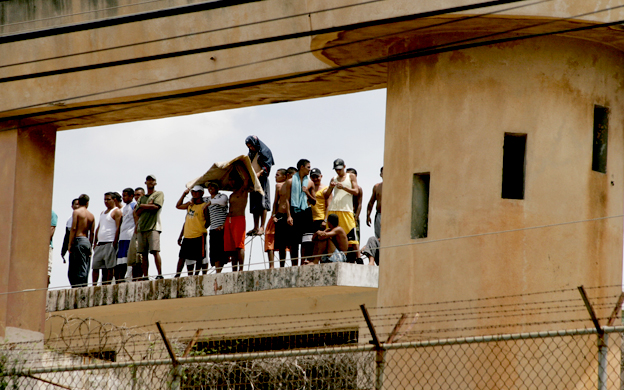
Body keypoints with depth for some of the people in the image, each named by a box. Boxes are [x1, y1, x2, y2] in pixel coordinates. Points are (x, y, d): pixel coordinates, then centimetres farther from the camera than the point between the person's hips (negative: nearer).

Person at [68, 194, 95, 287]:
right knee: (85, 270, 6)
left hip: (78, 241, -6)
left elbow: (73, 228, -10)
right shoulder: (91, 215, 13)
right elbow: (92, 232, 11)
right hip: (87, 242, 6)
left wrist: (70, 244, -8)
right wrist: (90, 247, 15)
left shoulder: (76, 212, -3)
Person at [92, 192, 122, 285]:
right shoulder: (103, 213, 24)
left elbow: (118, 228, -11)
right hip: (100, 244, 8)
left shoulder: (116, 212, -3)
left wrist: (115, 243, -18)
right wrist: (95, 242, 15)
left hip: (110, 243, -8)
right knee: (95, 267, 4)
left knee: (109, 268, -7)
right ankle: (94, 286, 7)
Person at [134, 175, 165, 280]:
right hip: (141, 227, 5)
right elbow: (137, 212, 11)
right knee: (143, 254, 1)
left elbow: (156, 207, -7)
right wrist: (148, 206, -2)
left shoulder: (159, 194, 8)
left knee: (155, 251, -16)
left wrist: (143, 206, 4)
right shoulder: (142, 198, 23)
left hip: (153, 227, -5)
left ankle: (160, 274, -18)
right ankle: (145, 277, 0)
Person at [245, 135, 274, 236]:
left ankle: (262, 228, -16)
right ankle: (256, 227, 6)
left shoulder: (265, 151, -1)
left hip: (262, 180, -8)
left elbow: (267, 166, -10)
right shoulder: (251, 154, 21)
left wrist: (259, 173, -24)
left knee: (262, 204, -13)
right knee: (254, 205, 5)